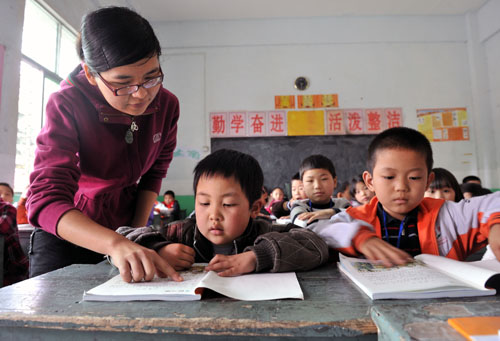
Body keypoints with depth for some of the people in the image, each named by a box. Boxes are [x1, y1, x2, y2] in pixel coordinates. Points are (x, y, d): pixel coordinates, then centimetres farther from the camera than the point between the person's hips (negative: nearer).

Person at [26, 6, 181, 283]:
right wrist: (116, 244, -51)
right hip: (65, 234, -2)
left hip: (126, 227, 3)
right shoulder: (67, 105, -24)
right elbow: (46, 200, -34)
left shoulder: (167, 104, -13)